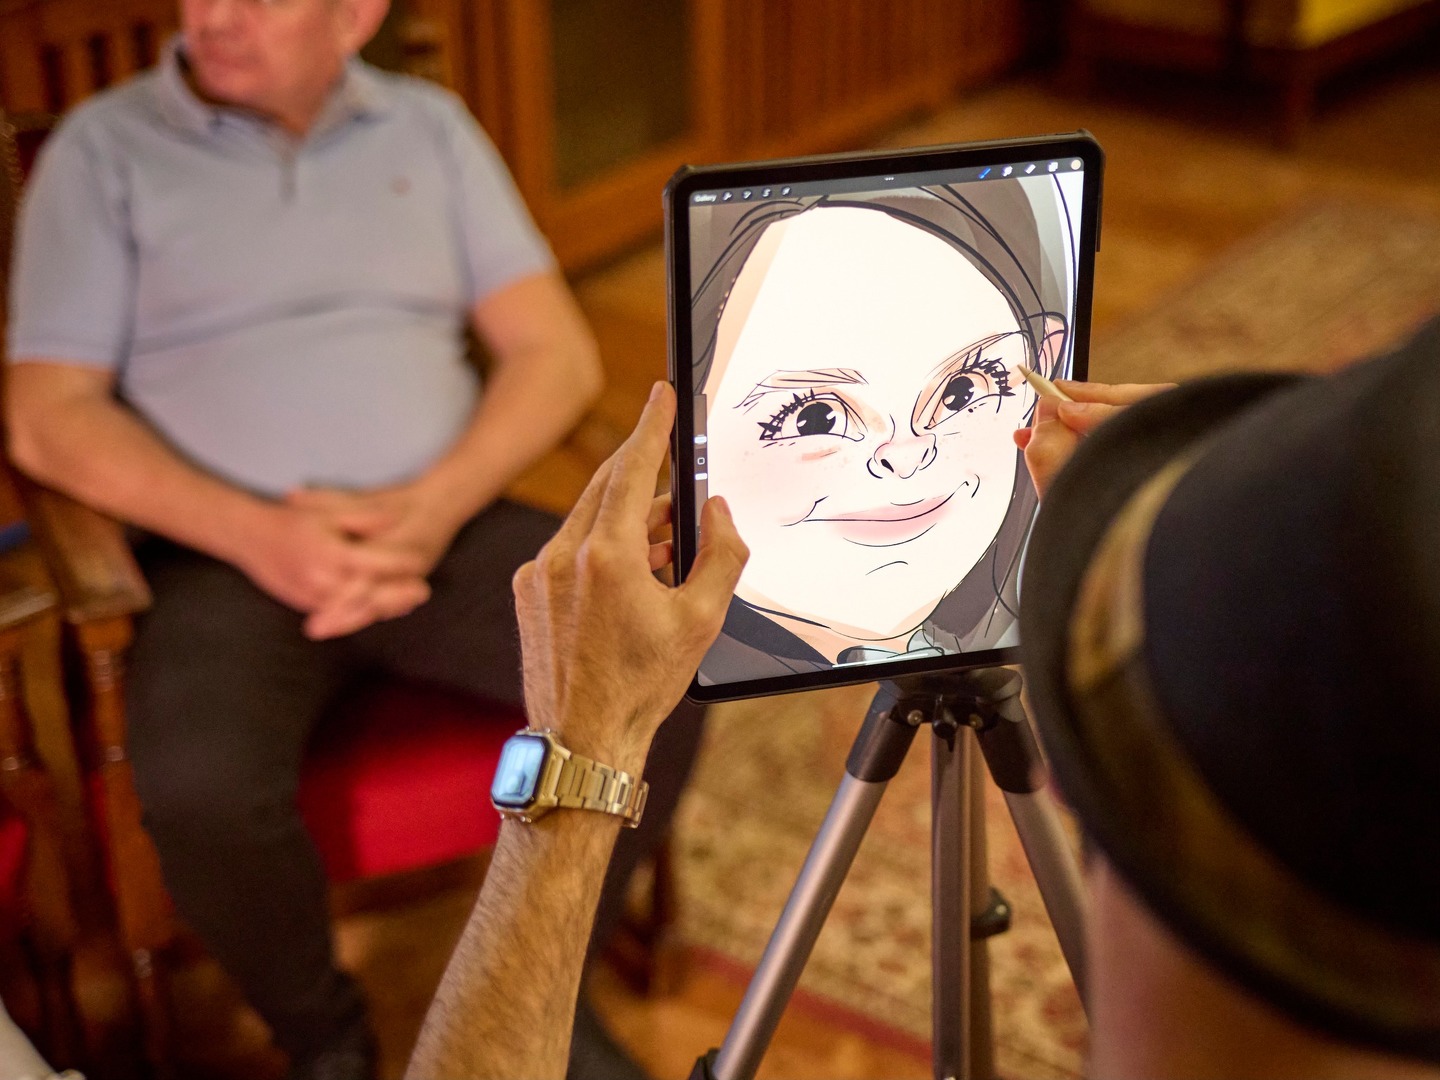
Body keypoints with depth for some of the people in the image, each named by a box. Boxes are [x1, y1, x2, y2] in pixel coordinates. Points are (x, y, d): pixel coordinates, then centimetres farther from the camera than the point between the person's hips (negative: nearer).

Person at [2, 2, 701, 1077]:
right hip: (226, 555, -2)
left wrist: (433, 508, -13)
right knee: (200, 788, -33)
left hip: (449, 530, 3)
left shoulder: (430, 125, 12)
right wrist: (259, 535, -17)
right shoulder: (104, 148, 5)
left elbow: (558, 353, 5)